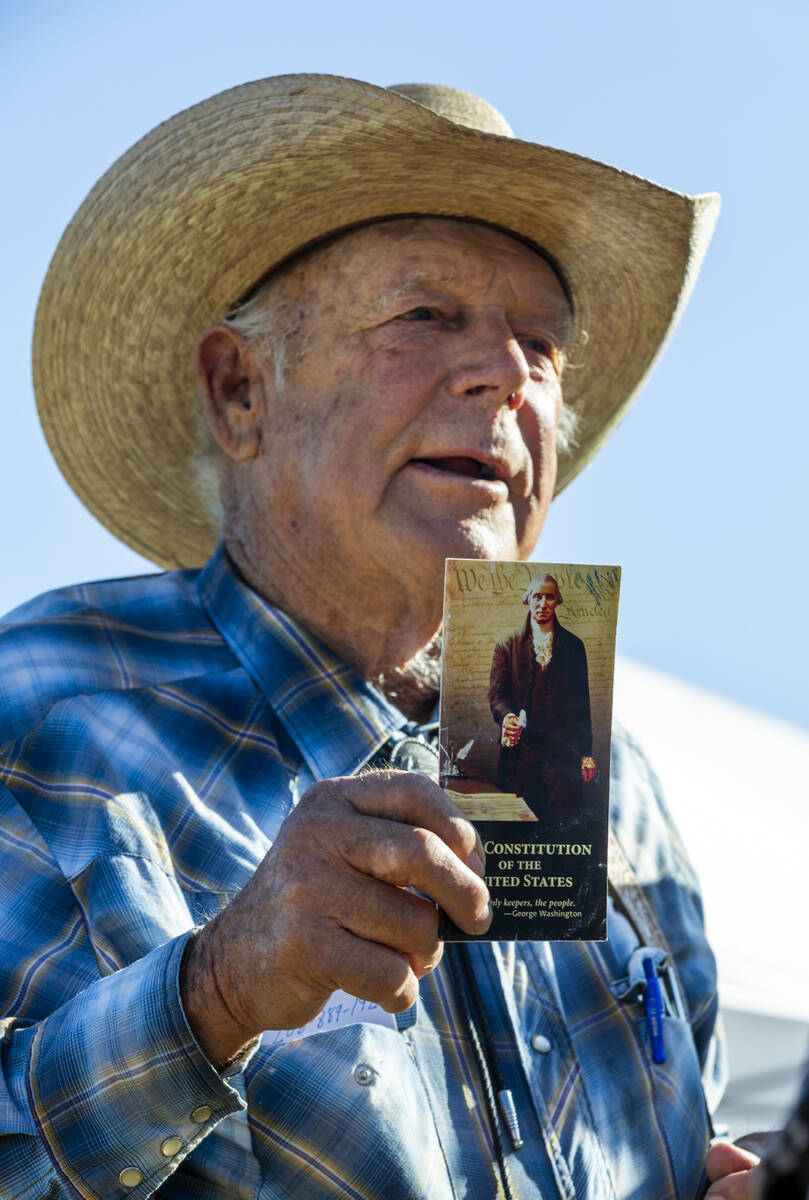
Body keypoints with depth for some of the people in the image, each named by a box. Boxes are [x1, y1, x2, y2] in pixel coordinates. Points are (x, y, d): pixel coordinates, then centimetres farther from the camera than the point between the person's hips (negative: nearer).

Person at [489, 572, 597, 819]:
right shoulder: (507, 646, 11)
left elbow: (582, 700, 12)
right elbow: (496, 694, 2)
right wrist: (507, 716, -21)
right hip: (522, 750, 0)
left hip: (564, 752, 0)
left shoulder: (573, 646, 12)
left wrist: (586, 753, 7)